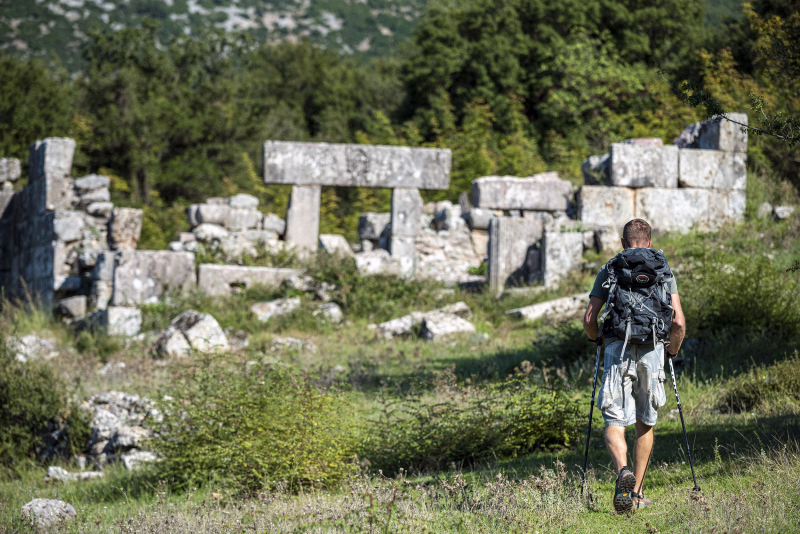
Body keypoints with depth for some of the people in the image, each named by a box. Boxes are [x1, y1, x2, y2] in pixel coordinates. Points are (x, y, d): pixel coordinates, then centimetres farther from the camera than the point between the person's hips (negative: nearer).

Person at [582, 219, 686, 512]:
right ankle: (637, 493, 18)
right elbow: (678, 322, 1)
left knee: (614, 423, -1)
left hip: (617, 350, -1)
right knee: (645, 424, 15)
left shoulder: (608, 271, 8)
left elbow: (589, 319, 3)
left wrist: (596, 339, 25)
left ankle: (623, 471, -31)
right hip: (652, 351, 1)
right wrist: (672, 350, 20)